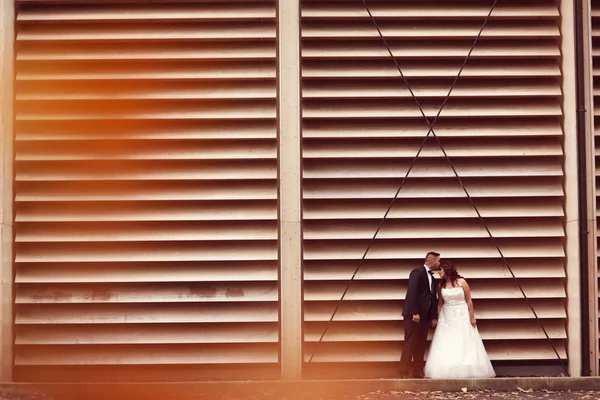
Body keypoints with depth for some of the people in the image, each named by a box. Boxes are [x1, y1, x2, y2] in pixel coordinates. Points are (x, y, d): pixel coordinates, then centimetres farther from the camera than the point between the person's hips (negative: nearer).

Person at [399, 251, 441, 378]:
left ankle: (418, 372, 8)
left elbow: (433, 298, 18)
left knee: (421, 344, 6)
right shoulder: (417, 272, -9)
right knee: (410, 343, -8)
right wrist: (414, 313, -23)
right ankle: (404, 372, -7)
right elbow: (411, 293, -18)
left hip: (424, 315, 8)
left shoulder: (432, 277, 18)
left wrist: (434, 316, 10)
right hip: (413, 315, -8)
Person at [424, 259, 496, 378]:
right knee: (446, 347, -1)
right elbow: (440, 303, 9)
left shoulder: (461, 282, -6)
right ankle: (448, 372, 4)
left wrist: (472, 317, -7)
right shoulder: (441, 285, 3)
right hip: (447, 317, 3)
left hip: (462, 316, -3)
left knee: (463, 345, -1)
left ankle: (466, 371, 6)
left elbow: (469, 301, -4)